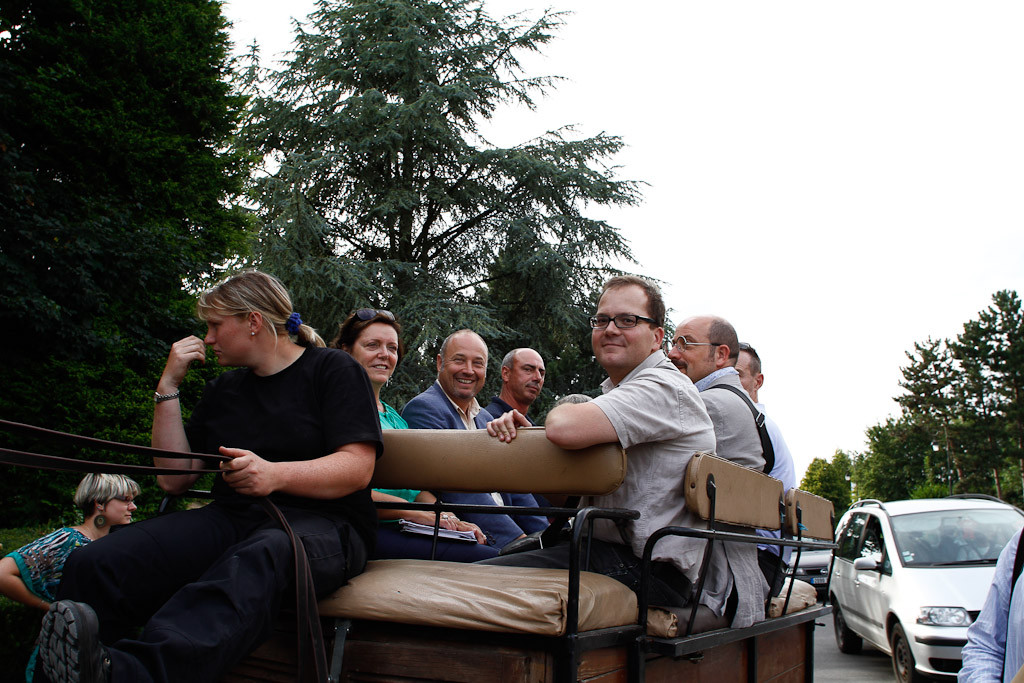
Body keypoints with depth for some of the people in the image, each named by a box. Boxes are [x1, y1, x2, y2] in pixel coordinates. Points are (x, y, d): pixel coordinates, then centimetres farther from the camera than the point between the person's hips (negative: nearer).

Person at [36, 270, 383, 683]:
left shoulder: (334, 369, 7)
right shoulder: (223, 391, 25)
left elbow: (357, 468, -7)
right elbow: (173, 478, 19)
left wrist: (274, 474, -24)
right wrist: (168, 386, 13)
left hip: (322, 521, -5)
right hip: (232, 518, 6)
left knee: (256, 562, -43)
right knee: (92, 564, -22)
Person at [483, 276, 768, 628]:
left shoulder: (665, 388, -15)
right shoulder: (614, 391, 19)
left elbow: (565, 429, -31)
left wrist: (561, 412, -6)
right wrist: (515, 429, -2)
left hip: (650, 570, -10)